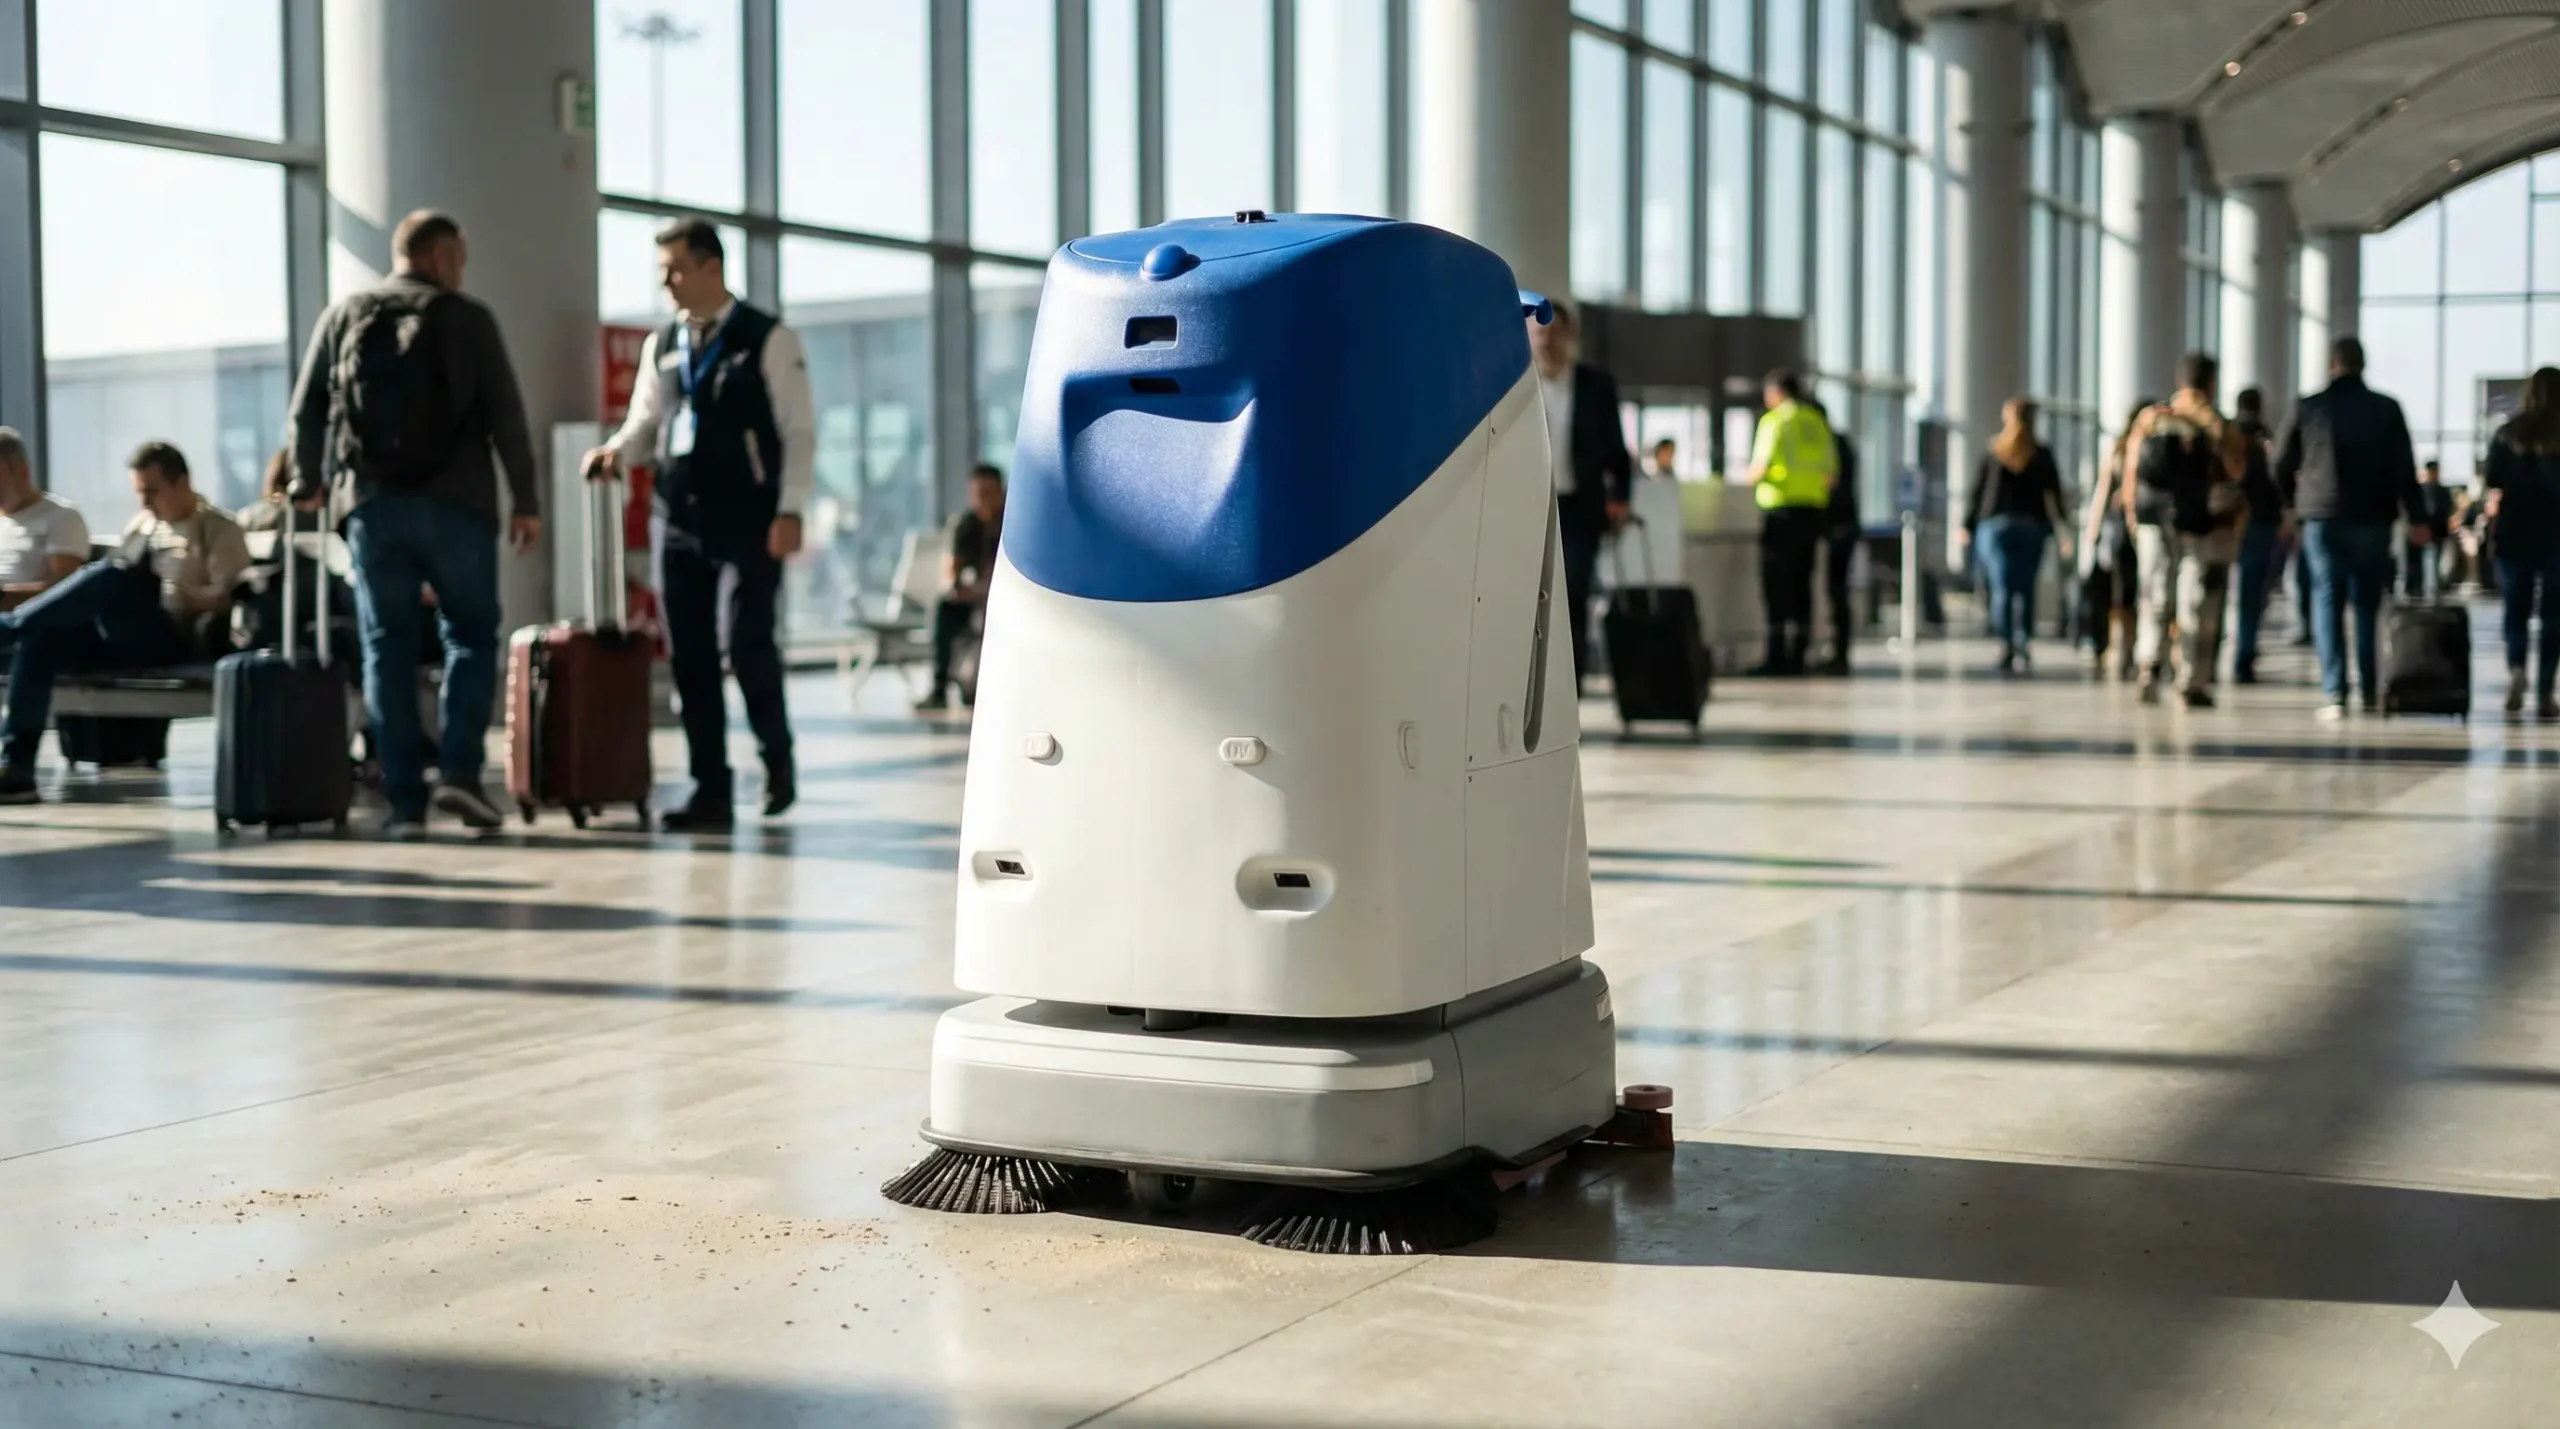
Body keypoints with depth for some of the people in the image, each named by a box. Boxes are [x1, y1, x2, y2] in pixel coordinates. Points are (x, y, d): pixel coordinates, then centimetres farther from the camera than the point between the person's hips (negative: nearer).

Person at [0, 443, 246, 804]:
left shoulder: (218, 529, 4)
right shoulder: (140, 524, 24)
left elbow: (230, 596, -8)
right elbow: (112, 587, 21)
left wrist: (190, 596, -23)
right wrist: (93, 604, 1)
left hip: (170, 638, -6)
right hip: (119, 635, 6)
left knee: (107, 575, -30)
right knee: (40, 638, -21)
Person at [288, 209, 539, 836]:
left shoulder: (343, 316, 11)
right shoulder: (467, 318, 2)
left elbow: (307, 411, 12)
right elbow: (506, 415, -2)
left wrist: (306, 484, 25)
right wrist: (526, 500, 3)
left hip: (370, 504, 2)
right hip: (454, 503, -2)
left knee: (388, 647, 5)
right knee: (471, 635, 8)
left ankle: (404, 799, 1)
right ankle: (459, 771, -8)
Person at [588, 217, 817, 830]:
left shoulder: (769, 340, -2)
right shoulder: (660, 346, 13)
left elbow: (799, 430, -5)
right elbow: (646, 425, 17)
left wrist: (790, 511, -13)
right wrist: (616, 452, -6)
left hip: (747, 519, -5)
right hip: (677, 516, 5)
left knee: (748, 644, -11)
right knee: (689, 656, 4)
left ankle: (776, 757, 15)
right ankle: (712, 793, 11)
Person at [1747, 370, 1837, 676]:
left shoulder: (1775, 420, -7)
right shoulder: (1817, 422, 12)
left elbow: (1762, 465, -16)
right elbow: (1831, 469, 11)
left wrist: (1752, 478, 5)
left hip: (1781, 507, -6)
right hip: (1812, 509, 6)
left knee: (1776, 585, -4)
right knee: (1801, 583, 9)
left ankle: (1777, 657, -7)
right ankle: (1797, 656, 9)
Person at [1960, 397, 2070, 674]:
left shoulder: (1992, 453, 2)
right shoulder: (2042, 456, 2)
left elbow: (1976, 492, 4)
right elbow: (2054, 495, -1)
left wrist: (1967, 527, 10)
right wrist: (2061, 528, 2)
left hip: (1995, 526, 0)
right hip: (2032, 526, 0)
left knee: (2001, 588, -4)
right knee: (2026, 587, 8)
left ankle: (2006, 646, -15)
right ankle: (2022, 641, -4)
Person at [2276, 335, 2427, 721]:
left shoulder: (2310, 408, 0)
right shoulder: (2386, 409, 0)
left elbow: (2283, 466, 6)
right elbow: (2405, 468, -2)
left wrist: (2294, 502, 24)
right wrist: (2417, 518, 3)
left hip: (2321, 519, -1)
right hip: (2372, 520, 1)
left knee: (2328, 601, -1)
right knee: (2368, 603, 11)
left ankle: (2334, 693, -11)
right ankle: (2369, 689, 15)